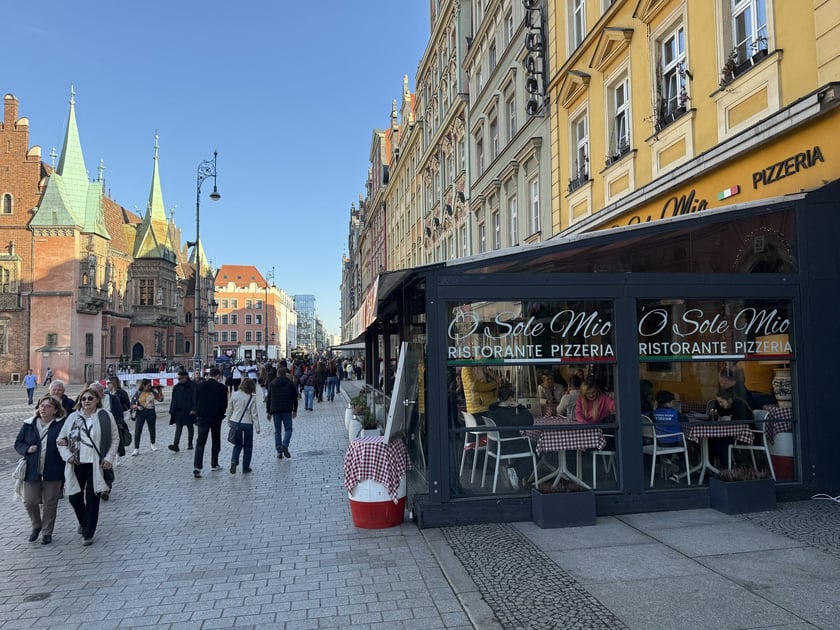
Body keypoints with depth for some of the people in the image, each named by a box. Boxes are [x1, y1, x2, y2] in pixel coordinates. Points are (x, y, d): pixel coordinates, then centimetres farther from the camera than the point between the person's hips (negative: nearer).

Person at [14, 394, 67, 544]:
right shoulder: (29, 424, 3)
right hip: (32, 470, 3)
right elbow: (18, 443, 10)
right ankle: (36, 526, 32)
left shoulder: (62, 425, -5)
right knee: (29, 501, 4)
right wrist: (27, 449, -8)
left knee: (50, 503, 6)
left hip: (53, 472, -2)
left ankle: (46, 532, 24)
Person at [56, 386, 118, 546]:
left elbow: (115, 439, 3)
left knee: (92, 498, 1)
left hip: (96, 465, -3)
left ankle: (88, 534, 13)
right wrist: (67, 455, -4)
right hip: (77, 464, 3)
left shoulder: (105, 417, -3)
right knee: (75, 497, 9)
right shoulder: (73, 417, 4)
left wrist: (109, 458, -5)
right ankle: (83, 522, 39)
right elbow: (61, 439, 10)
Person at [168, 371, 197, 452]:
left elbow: (195, 399, -11)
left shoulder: (193, 386, -7)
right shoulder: (176, 387, 7)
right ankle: (176, 445, -12)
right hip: (178, 411, 3)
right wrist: (171, 411, 8)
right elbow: (173, 399, 11)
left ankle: (190, 443, 24)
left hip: (189, 411, -3)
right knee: (178, 428, -5)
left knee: (190, 427, 11)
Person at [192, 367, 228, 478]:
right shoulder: (221, 387, -7)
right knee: (216, 442, 15)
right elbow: (224, 404, -4)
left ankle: (197, 467, -13)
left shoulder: (201, 386, -2)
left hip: (202, 417, 1)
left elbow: (195, 401, 3)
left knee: (200, 442, 0)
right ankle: (214, 464, 23)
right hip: (216, 418, -1)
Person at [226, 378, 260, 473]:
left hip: (235, 422, 3)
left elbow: (229, 409, 4)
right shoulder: (252, 398, -11)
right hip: (248, 423, -3)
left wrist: (229, 421, 17)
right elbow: (254, 413, -9)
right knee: (248, 445, 12)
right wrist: (257, 427, -2)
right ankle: (246, 467, 15)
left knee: (238, 444, 16)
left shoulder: (234, 395, -4)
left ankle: (234, 461, -8)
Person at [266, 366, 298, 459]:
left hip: (275, 410, 2)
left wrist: (269, 412, 15)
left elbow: (268, 398, 9)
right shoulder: (290, 383, 4)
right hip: (287, 410, -2)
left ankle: (279, 451, 3)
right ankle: (285, 445, -18)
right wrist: (295, 410, 13)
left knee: (277, 431, 8)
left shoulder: (272, 384, 9)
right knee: (288, 429, 5)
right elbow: (295, 397, 5)